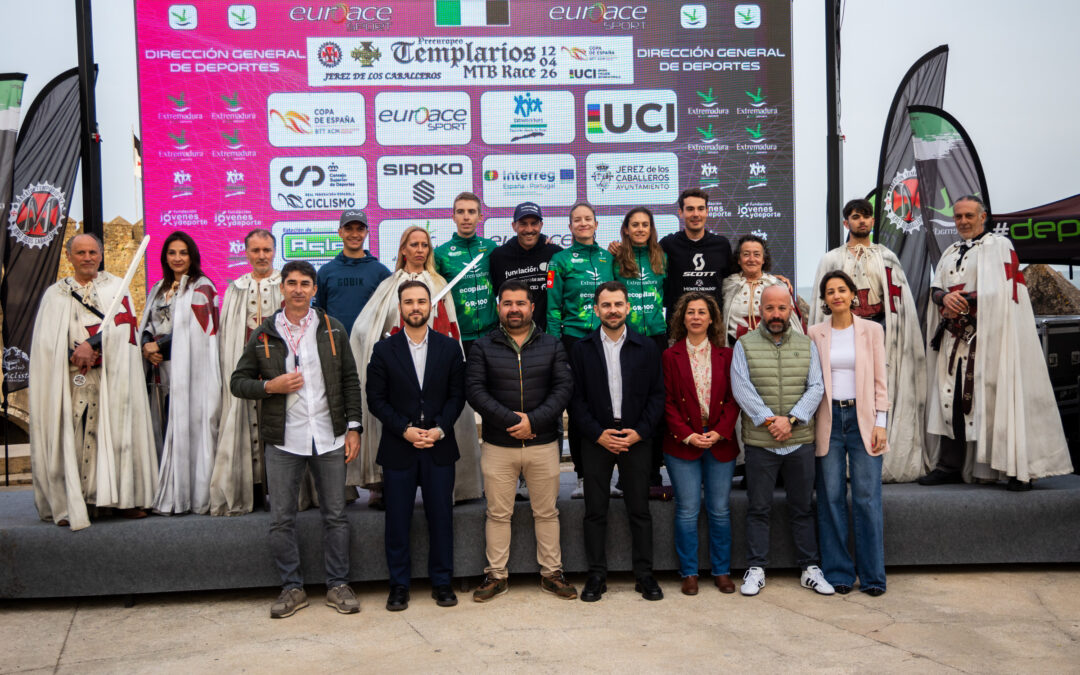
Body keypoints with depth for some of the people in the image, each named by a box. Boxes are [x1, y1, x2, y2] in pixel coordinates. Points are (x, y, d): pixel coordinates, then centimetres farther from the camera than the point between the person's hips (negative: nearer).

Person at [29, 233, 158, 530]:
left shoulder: (116, 287, 12)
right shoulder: (55, 293, 16)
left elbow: (123, 320, -4)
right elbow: (44, 339, 6)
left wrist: (91, 344, -16)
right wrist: (73, 354, -11)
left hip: (111, 376, -1)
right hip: (69, 378, 1)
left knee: (115, 428, -5)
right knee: (71, 435, -6)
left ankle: (124, 497, -2)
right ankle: (71, 503, -2)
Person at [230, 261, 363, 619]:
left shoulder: (333, 329, 6)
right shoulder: (263, 334, 5)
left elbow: (350, 381, 7)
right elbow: (238, 381, 7)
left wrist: (353, 427, 0)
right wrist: (270, 386, -12)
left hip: (329, 438, 0)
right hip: (283, 441, 0)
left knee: (335, 515, 6)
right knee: (281, 519, 5)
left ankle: (338, 585, 19)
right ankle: (292, 587, 19)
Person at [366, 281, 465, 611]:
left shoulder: (450, 347, 6)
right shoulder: (384, 350, 3)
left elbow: (457, 395, 3)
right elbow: (376, 400, 0)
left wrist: (439, 429, -11)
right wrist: (404, 429, -12)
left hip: (439, 447, 1)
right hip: (397, 448, 0)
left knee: (441, 517, 6)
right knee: (397, 519, 4)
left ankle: (442, 582, 19)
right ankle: (399, 585, 17)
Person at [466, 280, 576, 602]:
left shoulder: (552, 345, 6)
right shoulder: (483, 347, 4)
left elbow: (564, 387, -3)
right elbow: (475, 389, -6)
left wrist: (533, 420, -16)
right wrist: (510, 420, -16)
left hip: (544, 443, 1)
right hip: (498, 446, -1)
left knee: (547, 512, 9)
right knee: (498, 513, 7)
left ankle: (551, 573, 22)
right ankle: (496, 575, 19)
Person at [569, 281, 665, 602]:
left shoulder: (646, 347, 4)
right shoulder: (581, 349, 3)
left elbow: (657, 395, 3)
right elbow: (576, 398, 1)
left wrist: (639, 432, -9)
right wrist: (598, 434, -10)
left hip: (636, 439, 0)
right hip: (596, 440, 0)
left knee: (640, 510, 5)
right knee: (595, 511, 4)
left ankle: (645, 575, 15)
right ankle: (597, 575, 14)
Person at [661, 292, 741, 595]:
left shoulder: (726, 355, 7)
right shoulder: (670, 356, 3)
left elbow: (734, 399, 4)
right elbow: (667, 402, -1)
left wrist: (719, 432, -9)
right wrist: (687, 435, -10)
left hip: (721, 442, 2)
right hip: (682, 443, -1)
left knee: (720, 510, 6)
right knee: (687, 511, 1)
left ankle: (722, 571, 19)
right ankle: (689, 573, 13)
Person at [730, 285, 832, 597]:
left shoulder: (807, 345, 9)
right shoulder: (744, 345, 3)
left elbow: (816, 387, 1)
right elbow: (741, 388, -7)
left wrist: (791, 419, -13)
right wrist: (769, 420, -16)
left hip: (800, 441, 2)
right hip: (759, 442, -2)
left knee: (802, 508, 10)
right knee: (758, 508, 5)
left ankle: (810, 568, 20)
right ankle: (756, 569, 14)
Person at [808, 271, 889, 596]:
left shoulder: (872, 330, 6)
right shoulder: (815, 333, 7)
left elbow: (880, 379, 4)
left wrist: (880, 423, -3)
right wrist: (809, 422, 1)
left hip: (862, 418, -1)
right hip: (829, 419, 1)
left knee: (867, 497, -2)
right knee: (831, 497, 3)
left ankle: (872, 575, 8)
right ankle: (838, 573, 12)